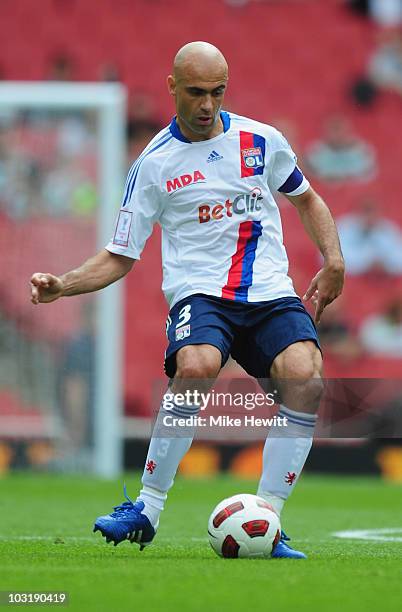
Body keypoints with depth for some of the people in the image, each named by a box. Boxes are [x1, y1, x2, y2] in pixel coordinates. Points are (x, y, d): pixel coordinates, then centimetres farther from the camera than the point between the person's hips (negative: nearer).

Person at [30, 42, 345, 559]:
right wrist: (63, 285, -9)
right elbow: (119, 258, 8)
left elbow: (306, 198, 27)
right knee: (195, 368, -36)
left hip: (270, 293, 2)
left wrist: (333, 260, 11)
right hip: (199, 293, -2)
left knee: (306, 376, -28)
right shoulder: (155, 164, 4)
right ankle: (148, 507, -20)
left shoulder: (262, 141, 10)